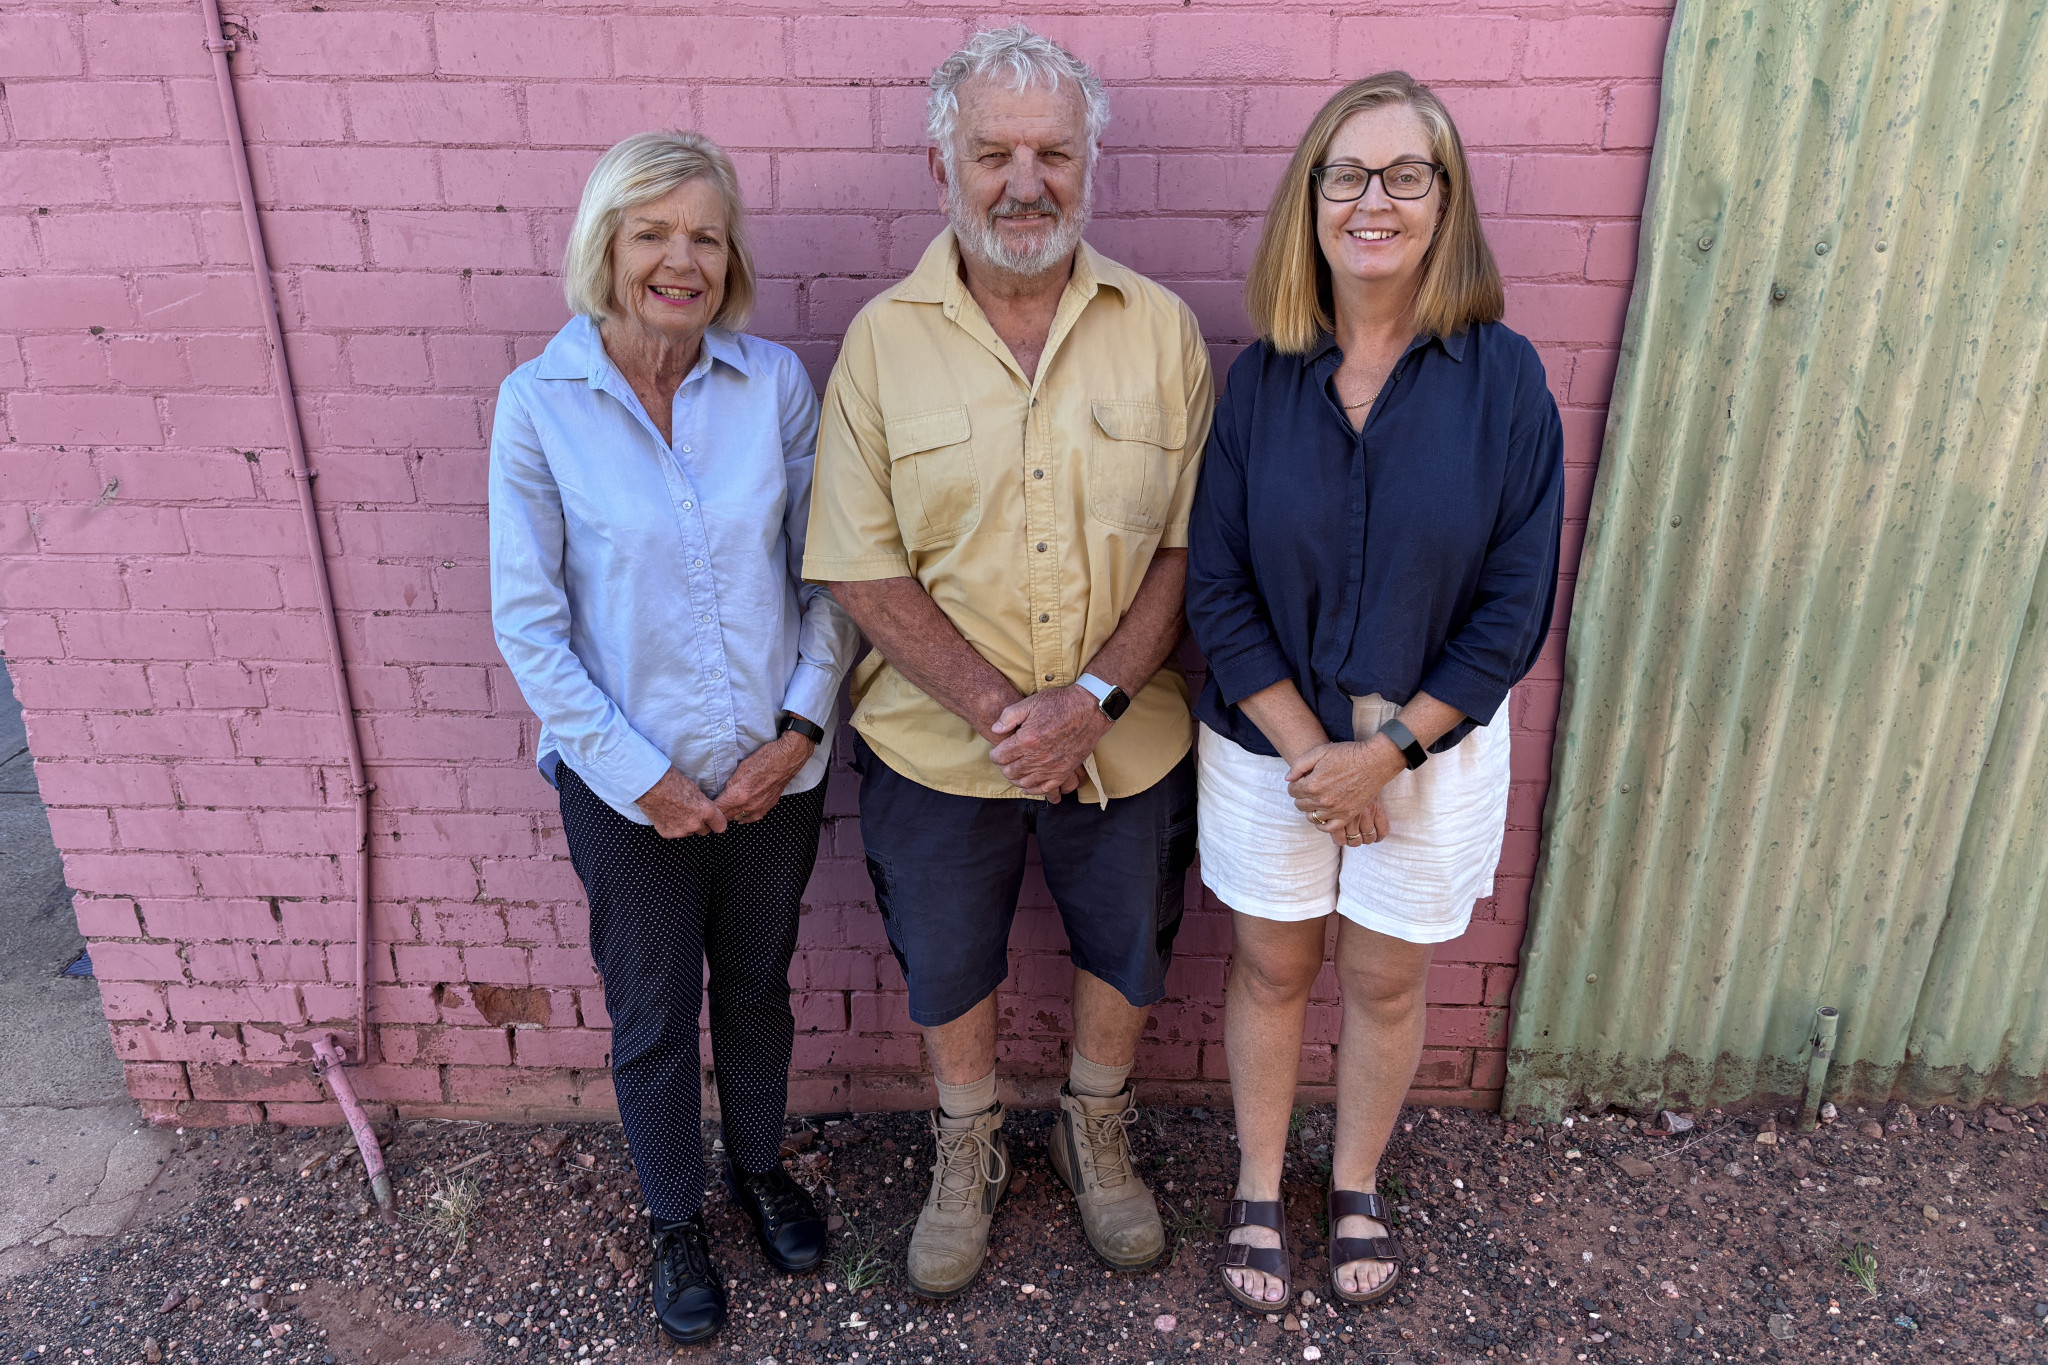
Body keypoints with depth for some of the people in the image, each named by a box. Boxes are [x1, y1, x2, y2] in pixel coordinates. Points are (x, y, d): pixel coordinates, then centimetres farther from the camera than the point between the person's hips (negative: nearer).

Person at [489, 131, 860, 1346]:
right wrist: (637, 773, -11)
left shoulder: (776, 381, -6)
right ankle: (678, 1224, 42)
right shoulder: (541, 401, -10)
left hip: (775, 772, 2)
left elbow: (826, 574, -2)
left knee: (758, 986, 22)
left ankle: (762, 1168, 49)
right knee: (653, 1021, 16)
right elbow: (528, 617, -8)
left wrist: (802, 725, -10)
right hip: (629, 785, -1)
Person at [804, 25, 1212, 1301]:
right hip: (938, 744, 0)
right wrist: (1000, 710, -19)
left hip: (1128, 743, 1)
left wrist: (1096, 694, -19)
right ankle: (969, 1149, 49)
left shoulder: (1162, 329, -6)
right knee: (946, 967, 19)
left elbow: (1190, 542, -7)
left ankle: (1098, 1132, 51)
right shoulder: (883, 340, -9)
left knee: (1124, 953, 21)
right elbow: (865, 568, -11)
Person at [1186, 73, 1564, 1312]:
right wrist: (1310, 751, -13)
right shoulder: (1261, 380, -7)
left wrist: (1385, 750, -15)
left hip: (1435, 750, 0)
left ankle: (1356, 1188, 43)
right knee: (1273, 972, 16)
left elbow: (1516, 605, -10)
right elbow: (1217, 587, -8)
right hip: (1266, 746, 1)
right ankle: (1260, 1191, 40)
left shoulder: (1503, 378, -10)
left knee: (1386, 981, 17)